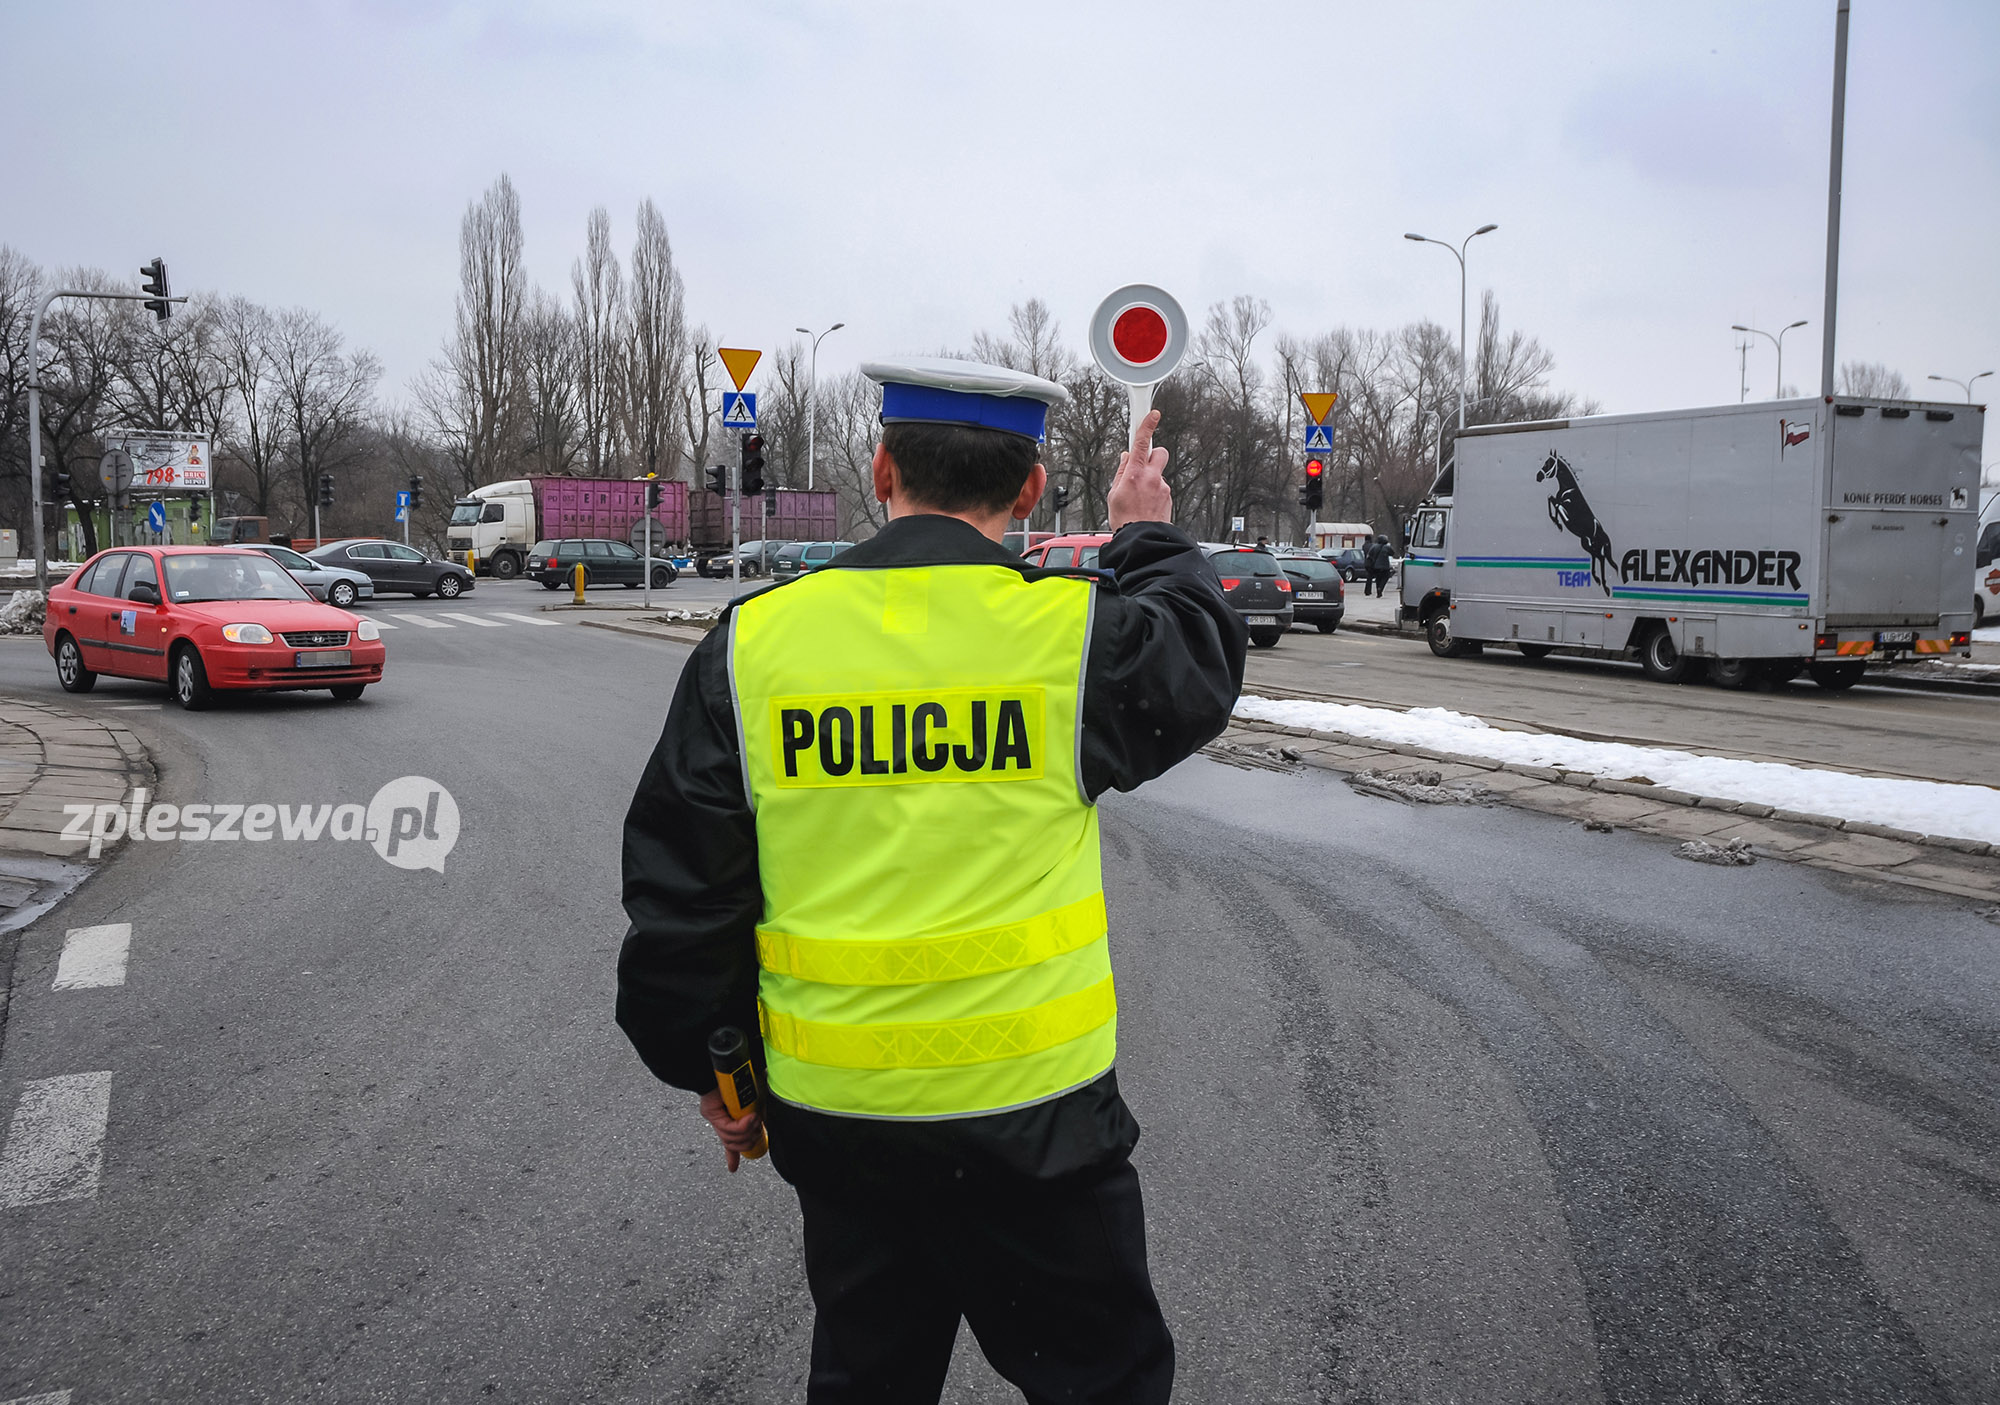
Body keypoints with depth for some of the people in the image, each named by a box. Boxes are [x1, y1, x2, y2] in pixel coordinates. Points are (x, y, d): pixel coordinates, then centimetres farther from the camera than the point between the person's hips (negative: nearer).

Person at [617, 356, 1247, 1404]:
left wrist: (709, 1067, 13)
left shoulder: (752, 642, -5)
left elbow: (680, 888, 0)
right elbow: (1201, 663, 10)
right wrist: (1150, 538, 27)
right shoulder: (1073, 631, -13)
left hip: (833, 1112, 3)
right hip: (1033, 1114, -3)